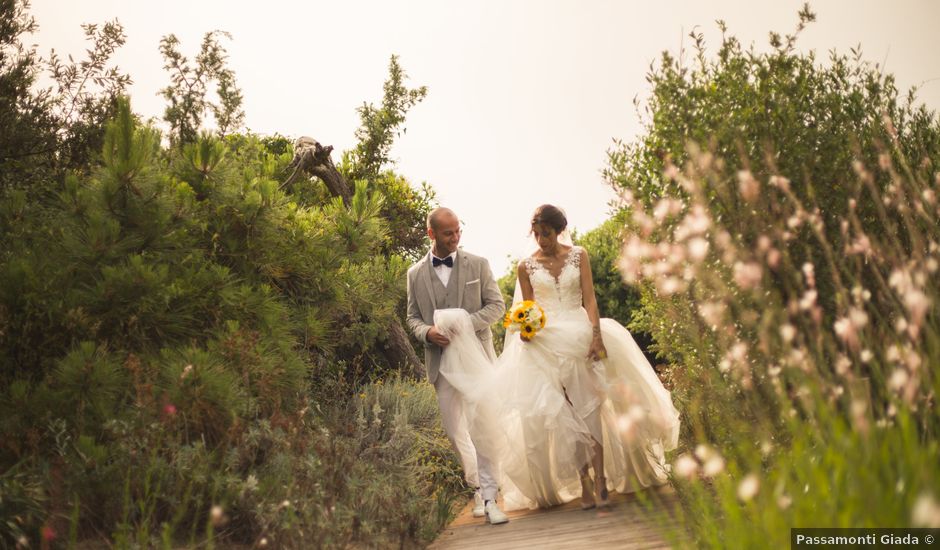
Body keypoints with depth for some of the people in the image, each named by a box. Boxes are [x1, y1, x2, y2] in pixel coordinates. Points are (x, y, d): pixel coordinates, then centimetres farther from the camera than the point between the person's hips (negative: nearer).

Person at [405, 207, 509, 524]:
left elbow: (497, 304, 2)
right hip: (441, 359, 2)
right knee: (455, 430, 7)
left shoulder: (478, 265, 3)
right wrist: (427, 332, -11)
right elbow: (413, 317, 12)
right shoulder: (415, 274, 7)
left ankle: (489, 497, -7)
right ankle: (477, 487, 24)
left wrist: (467, 322, -15)